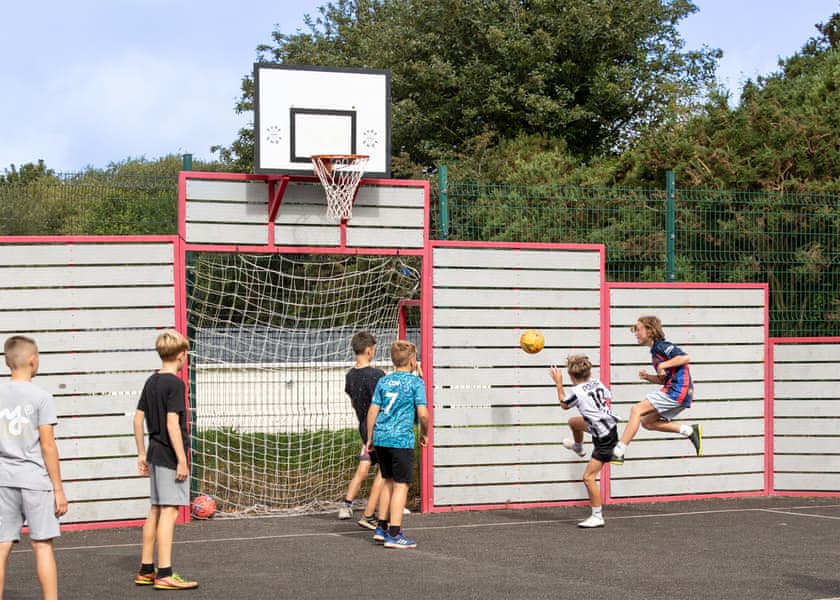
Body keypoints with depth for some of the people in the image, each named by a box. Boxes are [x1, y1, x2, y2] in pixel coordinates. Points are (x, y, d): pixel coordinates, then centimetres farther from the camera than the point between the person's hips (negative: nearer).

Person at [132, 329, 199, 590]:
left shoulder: (151, 381, 11)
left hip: (155, 453, 9)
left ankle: (145, 570, 20)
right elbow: (172, 423, -20)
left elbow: (138, 417, 14)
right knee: (169, 511, -8)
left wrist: (142, 453, 20)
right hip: (169, 455, -9)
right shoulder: (175, 383, -13)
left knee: (156, 510, 15)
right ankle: (164, 574, -9)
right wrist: (182, 459, -17)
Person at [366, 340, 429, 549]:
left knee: (389, 481, 20)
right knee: (401, 485, -2)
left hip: (381, 437, 6)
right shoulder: (416, 382, -4)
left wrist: (370, 438, 17)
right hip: (401, 438, -6)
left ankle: (381, 528, 24)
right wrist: (425, 433, 8)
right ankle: (394, 534, -5)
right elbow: (423, 414, -9)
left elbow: (372, 411, 9)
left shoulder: (383, 381, 11)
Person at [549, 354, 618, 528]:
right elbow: (607, 397, 16)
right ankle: (578, 448, 58)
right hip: (609, 425, 9)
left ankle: (597, 517, -3)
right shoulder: (597, 382, -4)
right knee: (574, 422, 28)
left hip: (605, 438, -9)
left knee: (588, 477, -6)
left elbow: (564, 404, 2)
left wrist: (558, 383, 10)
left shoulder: (576, 392, -21)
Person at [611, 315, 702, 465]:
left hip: (677, 390, -10)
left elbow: (685, 358, -20)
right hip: (677, 393, 10)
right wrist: (648, 377, 9)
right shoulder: (655, 351, 21)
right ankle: (690, 431, 10)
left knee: (637, 410, -14)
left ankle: (618, 453, -19)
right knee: (647, 422, 15)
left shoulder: (661, 346, -8)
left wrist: (662, 365, -19)